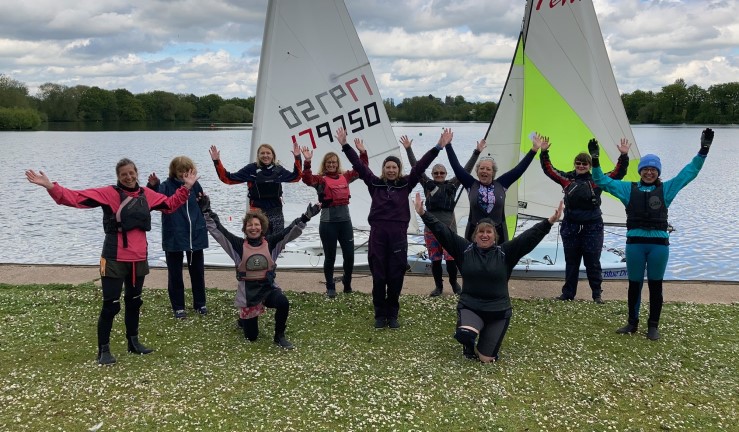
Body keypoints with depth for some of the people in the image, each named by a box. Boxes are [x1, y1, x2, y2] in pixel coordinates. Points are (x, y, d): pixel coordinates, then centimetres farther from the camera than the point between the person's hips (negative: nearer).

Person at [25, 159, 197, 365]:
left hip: (139, 259, 5)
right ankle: (103, 350, 9)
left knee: (134, 301, 18)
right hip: (114, 260, -5)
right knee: (110, 305, -2)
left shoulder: (147, 194, 6)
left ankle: (133, 342, 34)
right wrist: (50, 187, -25)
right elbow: (77, 197, -15)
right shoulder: (108, 193, -9)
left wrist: (186, 187, 15)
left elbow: (170, 204, 20)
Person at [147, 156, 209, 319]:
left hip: (195, 236, 3)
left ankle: (200, 304, 27)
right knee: (175, 274, 6)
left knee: (197, 272, 13)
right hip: (174, 237, -3)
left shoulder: (195, 184, 3)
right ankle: (178, 307, 17)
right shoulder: (167, 185, -9)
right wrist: (152, 186, -46)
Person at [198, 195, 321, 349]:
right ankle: (244, 319, 45)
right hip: (248, 291, 0)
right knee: (251, 336, 6)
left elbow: (290, 231, -7)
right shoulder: (239, 244, -2)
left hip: (268, 287, 1)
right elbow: (218, 230, -6)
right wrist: (207, 212, -16)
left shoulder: (270, 242, 1)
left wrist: (306, 217, -18)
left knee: (283, 303, -34)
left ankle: (279, 337, -8)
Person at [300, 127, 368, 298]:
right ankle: (330, 287, 21)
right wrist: (307, 162, -32)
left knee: (349, 255, 4)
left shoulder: (345, 176, 11)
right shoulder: (320, 179, -1)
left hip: (345, 221, 3)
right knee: (330, 257, 5)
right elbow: (307, 179, -20)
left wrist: (362, 152, 6)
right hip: (328, 222, -3)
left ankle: (347, 282, 30)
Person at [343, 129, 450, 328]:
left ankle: (392, 315, 19)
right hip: (377, 234, 0)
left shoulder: (405, 184, 7)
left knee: (396, 277, 5)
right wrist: (346, 145, 3)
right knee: (378, 277, 4)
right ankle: (380, 315, 17)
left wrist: (439, 146, -5)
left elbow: (421, 165, 1)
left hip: (398, 235, 0)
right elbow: (359, 165, 6)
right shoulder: (375, 183, 7)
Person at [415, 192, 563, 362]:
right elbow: (442, 232, -6)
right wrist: (424, 214, -14)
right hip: (469, 307, 0)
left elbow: (529, 236, -8)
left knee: (486, 359, -3)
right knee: (465, 335, -33)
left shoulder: (505, 252, -2)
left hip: (499, 311, 1)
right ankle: (469, 345, 8)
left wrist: (550, 222, -18)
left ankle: (487, 337, 35)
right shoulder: (464, 249, -1)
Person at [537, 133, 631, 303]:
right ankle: (568, 293, 20)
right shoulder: (567, 178, 4)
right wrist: (544, 152, -9)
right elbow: (548, 169, 2)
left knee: (593, 262, 3)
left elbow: (618, 173, -4)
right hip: (570, 227, 2)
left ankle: (597, 294, 15)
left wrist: (624, 156, -15)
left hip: (592, 228, -2)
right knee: (571, 262, 11)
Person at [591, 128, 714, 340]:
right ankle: (632, 323, 23)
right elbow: (603, 181, 9)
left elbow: (689, 172, 8)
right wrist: (595, 161, -2)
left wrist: (703, 150, 1)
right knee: (634, 284, 10)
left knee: (655, 285, 7)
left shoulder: (666, 189, 8)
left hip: (659, 243, 0)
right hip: (635, 242, 0)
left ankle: (653, 326, 17)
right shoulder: (629, 188, 9)